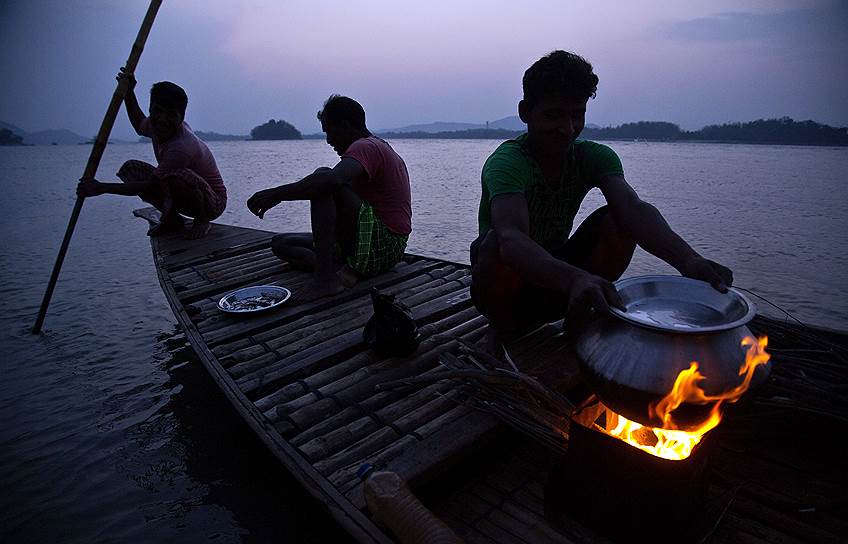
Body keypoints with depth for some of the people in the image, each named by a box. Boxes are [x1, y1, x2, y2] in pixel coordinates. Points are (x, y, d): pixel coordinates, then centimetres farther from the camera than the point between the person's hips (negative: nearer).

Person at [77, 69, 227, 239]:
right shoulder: (156, 125, -4)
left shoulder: (182, 147, -31)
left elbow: (150, 186, -27)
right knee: (130, 168, -2)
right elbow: (140, 125, 25)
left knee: (176, 177, -40)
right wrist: (129, 92, 13)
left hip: (213, 202, -8)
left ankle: (202, 221, -11)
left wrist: (101, 188, -24)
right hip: (181, 197, 9)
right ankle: (172, 219, 4)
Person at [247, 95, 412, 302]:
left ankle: (325, 277, -29)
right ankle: (343, 271, -13)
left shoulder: (365, 147, -11)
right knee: (281, 243, 11)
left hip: (381, 245, -11)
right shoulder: (378, 147, 23)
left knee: (323, 176, -26)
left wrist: (277, 194, -27)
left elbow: (332, 179, -33)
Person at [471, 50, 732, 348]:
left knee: (616, 222, -20)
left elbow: (633, 209, -26)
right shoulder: (506, 161, -23)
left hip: (557, 279, 4)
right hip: (504, 284, -3)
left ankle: (578, 323, -3)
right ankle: (505, 327, -7)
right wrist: (574, 278, -61)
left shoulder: (594, 156, -8)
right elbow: (510, 236, -42)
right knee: (495, 244, -37)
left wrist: (687, 259, -46)